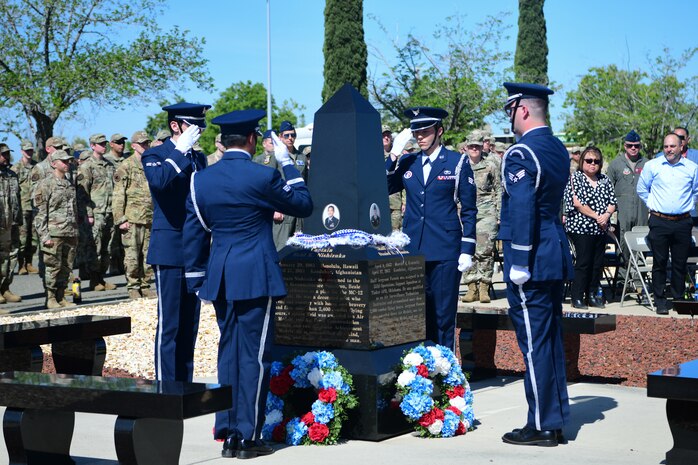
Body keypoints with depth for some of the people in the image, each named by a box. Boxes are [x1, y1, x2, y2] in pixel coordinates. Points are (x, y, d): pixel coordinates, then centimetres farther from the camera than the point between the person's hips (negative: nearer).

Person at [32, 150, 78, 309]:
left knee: (66, 267, 7)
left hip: (70, 234, 6)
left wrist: (76, 233, 18)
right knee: (53, 267, -4)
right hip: (54, 234, -6)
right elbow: (40, 213, -8)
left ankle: (61, 297, 16)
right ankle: (50, 299, 4)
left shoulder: (70, 185, 16)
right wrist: (44, 236, -14)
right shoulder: (45, 185, -4)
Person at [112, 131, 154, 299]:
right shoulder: (126, 167, -3)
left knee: (147, 254, 8)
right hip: (132, 220, -5)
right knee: (132, 255, -3)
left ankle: (145, 285, 17)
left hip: (150, 219, 5)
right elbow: (118, 196, -5)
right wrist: (120, 220, -11)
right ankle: (133, 287, 7)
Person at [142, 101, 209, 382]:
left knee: (190, 325, 11)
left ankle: (185, 386, 18)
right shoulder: (154, 156, -4)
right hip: (170, 250, -6)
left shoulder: (199, 158, 15)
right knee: (169, 325, -5)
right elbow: (159, 181, -27)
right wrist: (180, 150, -20)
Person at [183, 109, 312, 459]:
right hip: (255, 276, -5)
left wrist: (197, 279, 18)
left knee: (228, 350, 15)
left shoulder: (200, 180, 5)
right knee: (254, 353, 1)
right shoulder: (262, 176, -11)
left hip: (219, 278, 6)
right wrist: (287, 163, 9)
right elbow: (304, 206, 3)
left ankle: (227, 433, 20)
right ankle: (247, 436, 3)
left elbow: (193, 234, 9)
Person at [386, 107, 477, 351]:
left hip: (444, 251, -3)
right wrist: (393, 154, -3)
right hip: (413, 250, 4)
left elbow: (469, 210, 0)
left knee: (443, 317, 0)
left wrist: (467, 250, -6)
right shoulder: (407, 163, 12)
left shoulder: (458, 162, 1)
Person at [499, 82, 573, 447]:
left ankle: (541, 427, 4)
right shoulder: (558, 149, 13)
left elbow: (522, 210, -22)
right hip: (557, 255, 9)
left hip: (532, 260, -9)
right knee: (551, 339, 14)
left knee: (534, 341, -2)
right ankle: (556, 420, 22)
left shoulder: (520, 153, -16)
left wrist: (519, 263, -21)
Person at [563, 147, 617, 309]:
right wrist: (596, 216, -14)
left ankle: (592, 295, 16)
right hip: (581, 227, -6)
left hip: (600, 229, 6)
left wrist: (607, 214, -11)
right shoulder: (575, 178, -3)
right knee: (583, 262, -6)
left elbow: (612, 201, 10)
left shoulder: (605, 180, 14)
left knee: (598, 263, 7)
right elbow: (577, 202, -13)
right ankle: (577, 297, 0)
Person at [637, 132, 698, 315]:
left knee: (680, 263, 6)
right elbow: (642, 189, 12)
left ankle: (679, 299, 17)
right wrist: (652, 204, 7)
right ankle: (660, 300, 9)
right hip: (659, 222, -1)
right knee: (659, 263, 2)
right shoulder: (652, 166, 2)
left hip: (683, 223, 1)